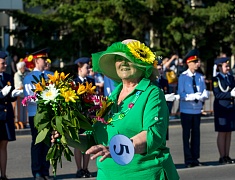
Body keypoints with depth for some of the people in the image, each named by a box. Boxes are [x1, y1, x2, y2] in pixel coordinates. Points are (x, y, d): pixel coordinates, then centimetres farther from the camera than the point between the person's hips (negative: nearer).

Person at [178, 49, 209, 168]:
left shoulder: (200, 77, 4)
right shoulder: (183, 77, -8)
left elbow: (205, 94, 2)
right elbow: (181, 95, -12)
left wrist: (201, 96, -20)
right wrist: (194, 96, -24)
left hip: (197, 110, 4)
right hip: (186, 110, -4)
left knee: (196, 134, 8)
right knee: (186, 135, 2)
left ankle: (195, 159, 16)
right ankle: (188, 160, 6)